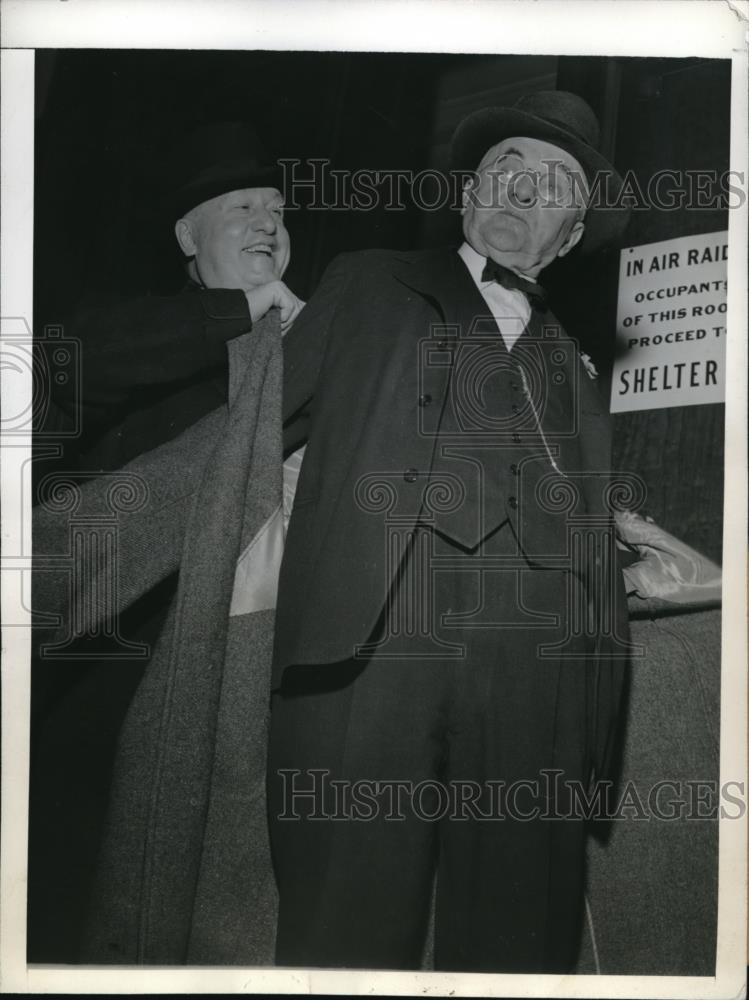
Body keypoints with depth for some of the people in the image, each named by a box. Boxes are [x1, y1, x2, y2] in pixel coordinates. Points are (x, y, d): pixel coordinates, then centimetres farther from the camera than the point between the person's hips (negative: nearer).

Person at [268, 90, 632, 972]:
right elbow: (267, 419, 16)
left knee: (515, 933, 2)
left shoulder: (571, 366, 26)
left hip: (534, 667, 3)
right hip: (368, 638, -2)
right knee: (346, 926, -4)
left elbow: (593, 556, 20)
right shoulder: (371, 287, 21)